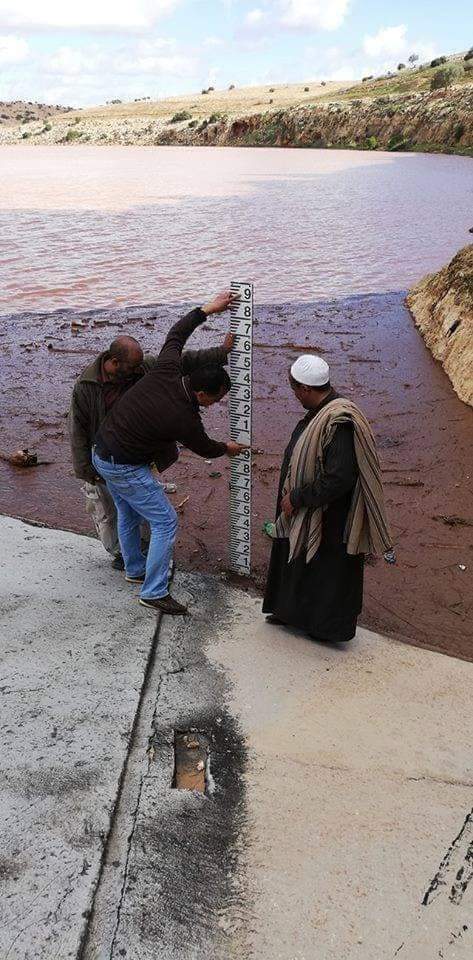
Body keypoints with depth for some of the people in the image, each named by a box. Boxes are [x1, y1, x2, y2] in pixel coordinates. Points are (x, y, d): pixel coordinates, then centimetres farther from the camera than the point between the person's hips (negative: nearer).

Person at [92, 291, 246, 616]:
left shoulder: (167, 370, -11)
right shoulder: (184, 419, -25)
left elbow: (175, 334, 9)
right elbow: (205, 448, -3)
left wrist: (207, 309, 12)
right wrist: (228, 449, 18)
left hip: (102, 452, 9)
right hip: (126, 468, -9)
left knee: (129, 515, 24)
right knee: (165, 521, -2)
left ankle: (135, 570, 43)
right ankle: (154, 592, 3)